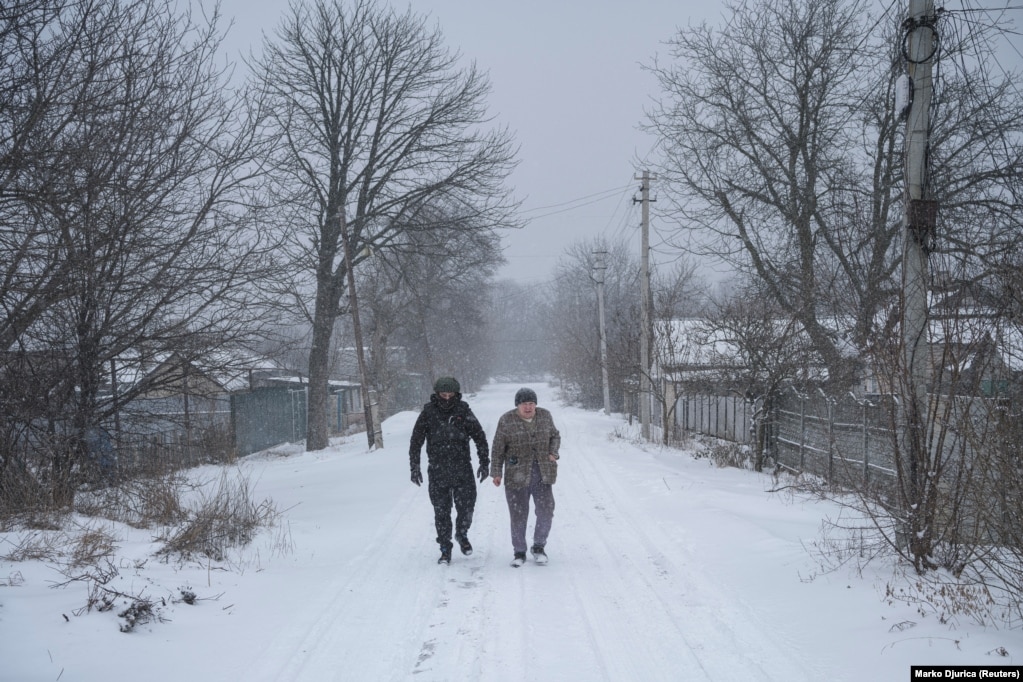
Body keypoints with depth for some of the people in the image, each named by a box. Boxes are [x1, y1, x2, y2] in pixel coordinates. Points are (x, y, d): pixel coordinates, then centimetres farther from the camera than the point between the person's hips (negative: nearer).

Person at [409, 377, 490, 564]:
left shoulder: (463, 411, -2)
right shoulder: (428, 412, -2)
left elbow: (480, 437, 5)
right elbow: (416, 441, 3)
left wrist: (484, 462, 2)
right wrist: (415, 466, -2)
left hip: (462, 470, 0)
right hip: (437, 471, 0)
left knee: (466, 508, -4)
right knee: (441, 512, 4)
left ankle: (462, 535, 26)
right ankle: (445, 550, 15)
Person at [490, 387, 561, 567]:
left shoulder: (544, 416, 1)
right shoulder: (507, 421, -6)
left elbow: (555, 436, 14)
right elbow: (498, 448, -2)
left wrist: (553, 453, -3)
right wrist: (496, 472, -3)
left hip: (542, 475, 2)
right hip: (517, 476, -2)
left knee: (546, 512, -2)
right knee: (518, 516, 1)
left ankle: (538, 547, 18)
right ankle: (519, 552, 17)